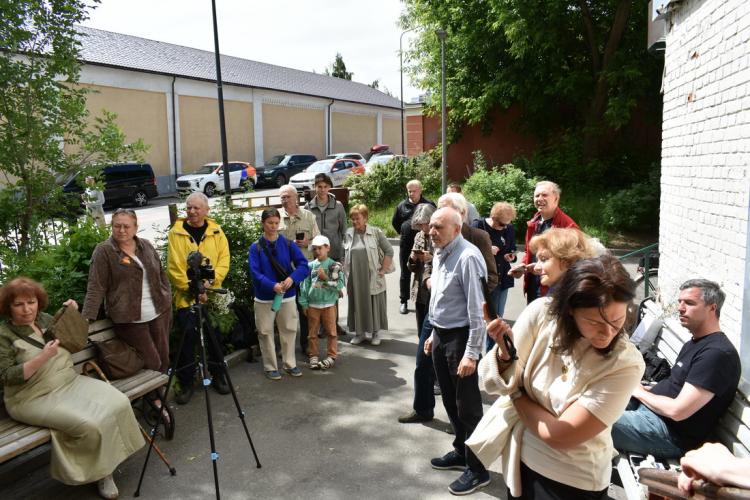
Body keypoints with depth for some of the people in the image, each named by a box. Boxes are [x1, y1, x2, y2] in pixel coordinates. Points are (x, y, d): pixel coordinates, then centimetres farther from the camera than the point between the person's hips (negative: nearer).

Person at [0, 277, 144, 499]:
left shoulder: (45, 319, 9)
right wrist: (42, 358, -25)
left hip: (70, 382, 6)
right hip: (35, 398, -6)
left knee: (118, 403, -17)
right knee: (88, 424, -29)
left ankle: (107, 464, -2)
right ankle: (101, 471, -1)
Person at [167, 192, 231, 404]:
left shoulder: (216, 232, 4)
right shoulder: (176, 233, -3)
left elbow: (224, 261, -2)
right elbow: (174, 267, -8)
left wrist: (210, 280, -17)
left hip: (212, 296, 2)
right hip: (185, 297, -2)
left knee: (215, 338, 11)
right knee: (187, 340, 1)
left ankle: (218, 377, 28)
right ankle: (186, 384, 15)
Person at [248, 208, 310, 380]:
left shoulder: (288, 244, -1)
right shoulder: (255, 248, -5)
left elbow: (303, 265, -7)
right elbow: (255, 273, -14)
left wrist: (292, 278, -26)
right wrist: (273, 285, -29)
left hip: (288, 296, 2)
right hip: (264, 298, -2)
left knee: (289, 330, 11)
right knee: (266, 332, 6)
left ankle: (290, 364, 27)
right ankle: (270, 367, 21)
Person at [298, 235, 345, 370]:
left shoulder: (334, 266, -2)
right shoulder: (310, 266, 2)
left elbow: (339, 286, -9)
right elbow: (304, 285, 3)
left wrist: (325, 277, -17)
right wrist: (304, 304, 1)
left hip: (329, 304, -2)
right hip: (312, 305, 2)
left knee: (331, 332, 5)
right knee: (312, 333, 8)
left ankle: (331, 356, 16)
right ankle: (313, 356, 20)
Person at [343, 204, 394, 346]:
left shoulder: (376, 232, -4)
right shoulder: (348, 234, 5)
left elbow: (389, 251, -1)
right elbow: (343, 255, 11)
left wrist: (383, 270, -6)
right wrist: (346, 272, 4)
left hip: (373, 278, -2)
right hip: (355, 279, 3)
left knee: (374, 304, 6)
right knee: (357, 304, 10)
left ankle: (375, 333, 20)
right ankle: (359, 333, 23)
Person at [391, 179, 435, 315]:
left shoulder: (428, 204, 0)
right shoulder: (402, 206, 7)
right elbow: (395, 222, 20)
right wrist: (402, 233, 12)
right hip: (406, 244, 2)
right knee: (405, 274, 8)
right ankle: (404, 301, 16)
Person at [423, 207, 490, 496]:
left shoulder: (467, 257, -21)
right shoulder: (439, 255, 8)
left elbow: (477, 308, -23)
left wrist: (472, 353, -23)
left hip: (460, 338, -9)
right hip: (441, 336, 9)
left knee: (468, 407, 4)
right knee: (450, 401, 21)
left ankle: (477, 470, 21)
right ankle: (460, 452, 41)